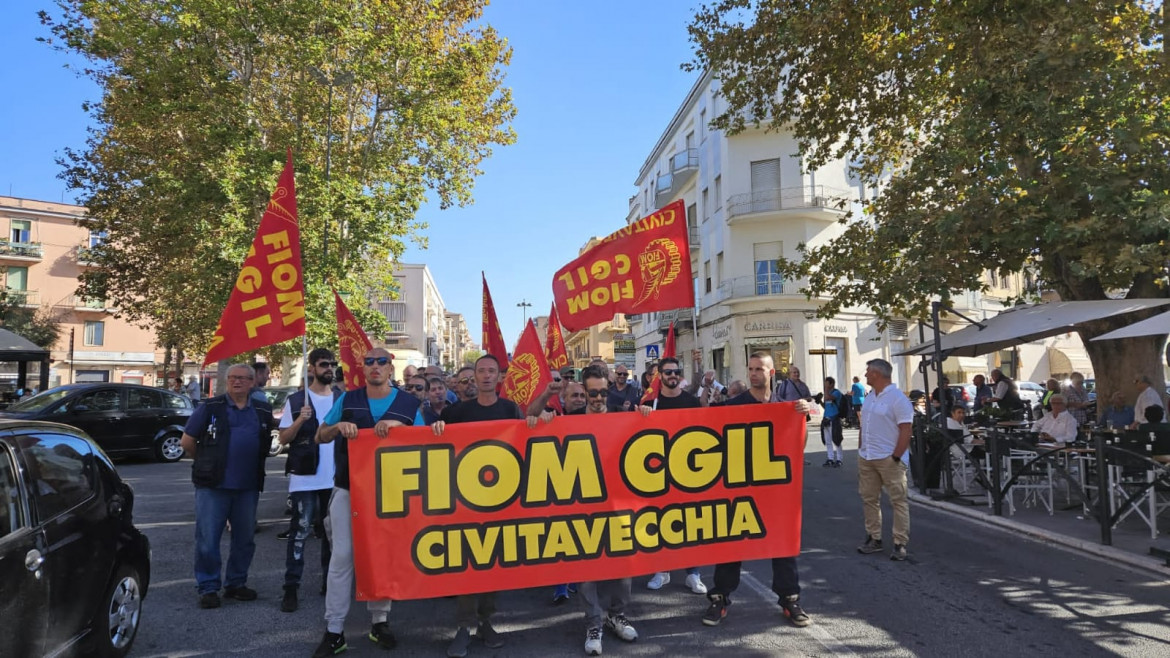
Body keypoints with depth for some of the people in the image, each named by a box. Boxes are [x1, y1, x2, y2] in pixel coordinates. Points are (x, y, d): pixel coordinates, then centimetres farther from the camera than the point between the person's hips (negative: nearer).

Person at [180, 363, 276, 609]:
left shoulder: (263, 411, 8)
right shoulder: (210, 408, -1)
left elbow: (267, 444, 18)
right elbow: (187, 441, 3)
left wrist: (252, 465, 10)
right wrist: (205, 461, 8)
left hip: (248, 487, 3)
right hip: (213, 486, -3)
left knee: (245, 539, 11)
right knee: (207, 539, 0)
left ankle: (236, 583, 26)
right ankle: (208, 587, 12)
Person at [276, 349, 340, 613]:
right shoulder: (296, 400, -1)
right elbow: (283, 439, -3)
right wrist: (300, 421, -19)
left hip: (336, 477, 3)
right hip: (305, 477, -3)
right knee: (300, 531, -2)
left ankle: (329, 581, 25)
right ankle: (291, 588, 4)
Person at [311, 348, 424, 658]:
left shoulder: (409, 404, 0)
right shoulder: (347, 399, 4)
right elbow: (320, 437, 8)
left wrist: (398, 425, -18)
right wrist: (338, 426, -14)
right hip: (348, 489, 0)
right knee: (342, 556, -1)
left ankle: (379, 621, 24)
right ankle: (334, 631, 7)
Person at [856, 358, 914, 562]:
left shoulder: (897, 398, -11)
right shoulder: (870, 398, 14)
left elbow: (905, 431, -15)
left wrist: (896, 457, -19)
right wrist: (861, 451, 14)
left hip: (889, 459, -8)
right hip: (866, 458, 8)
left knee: (898, 501, -1)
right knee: (869, 499, 12)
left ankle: (900, 544, 3)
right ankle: (874, 539, 21)